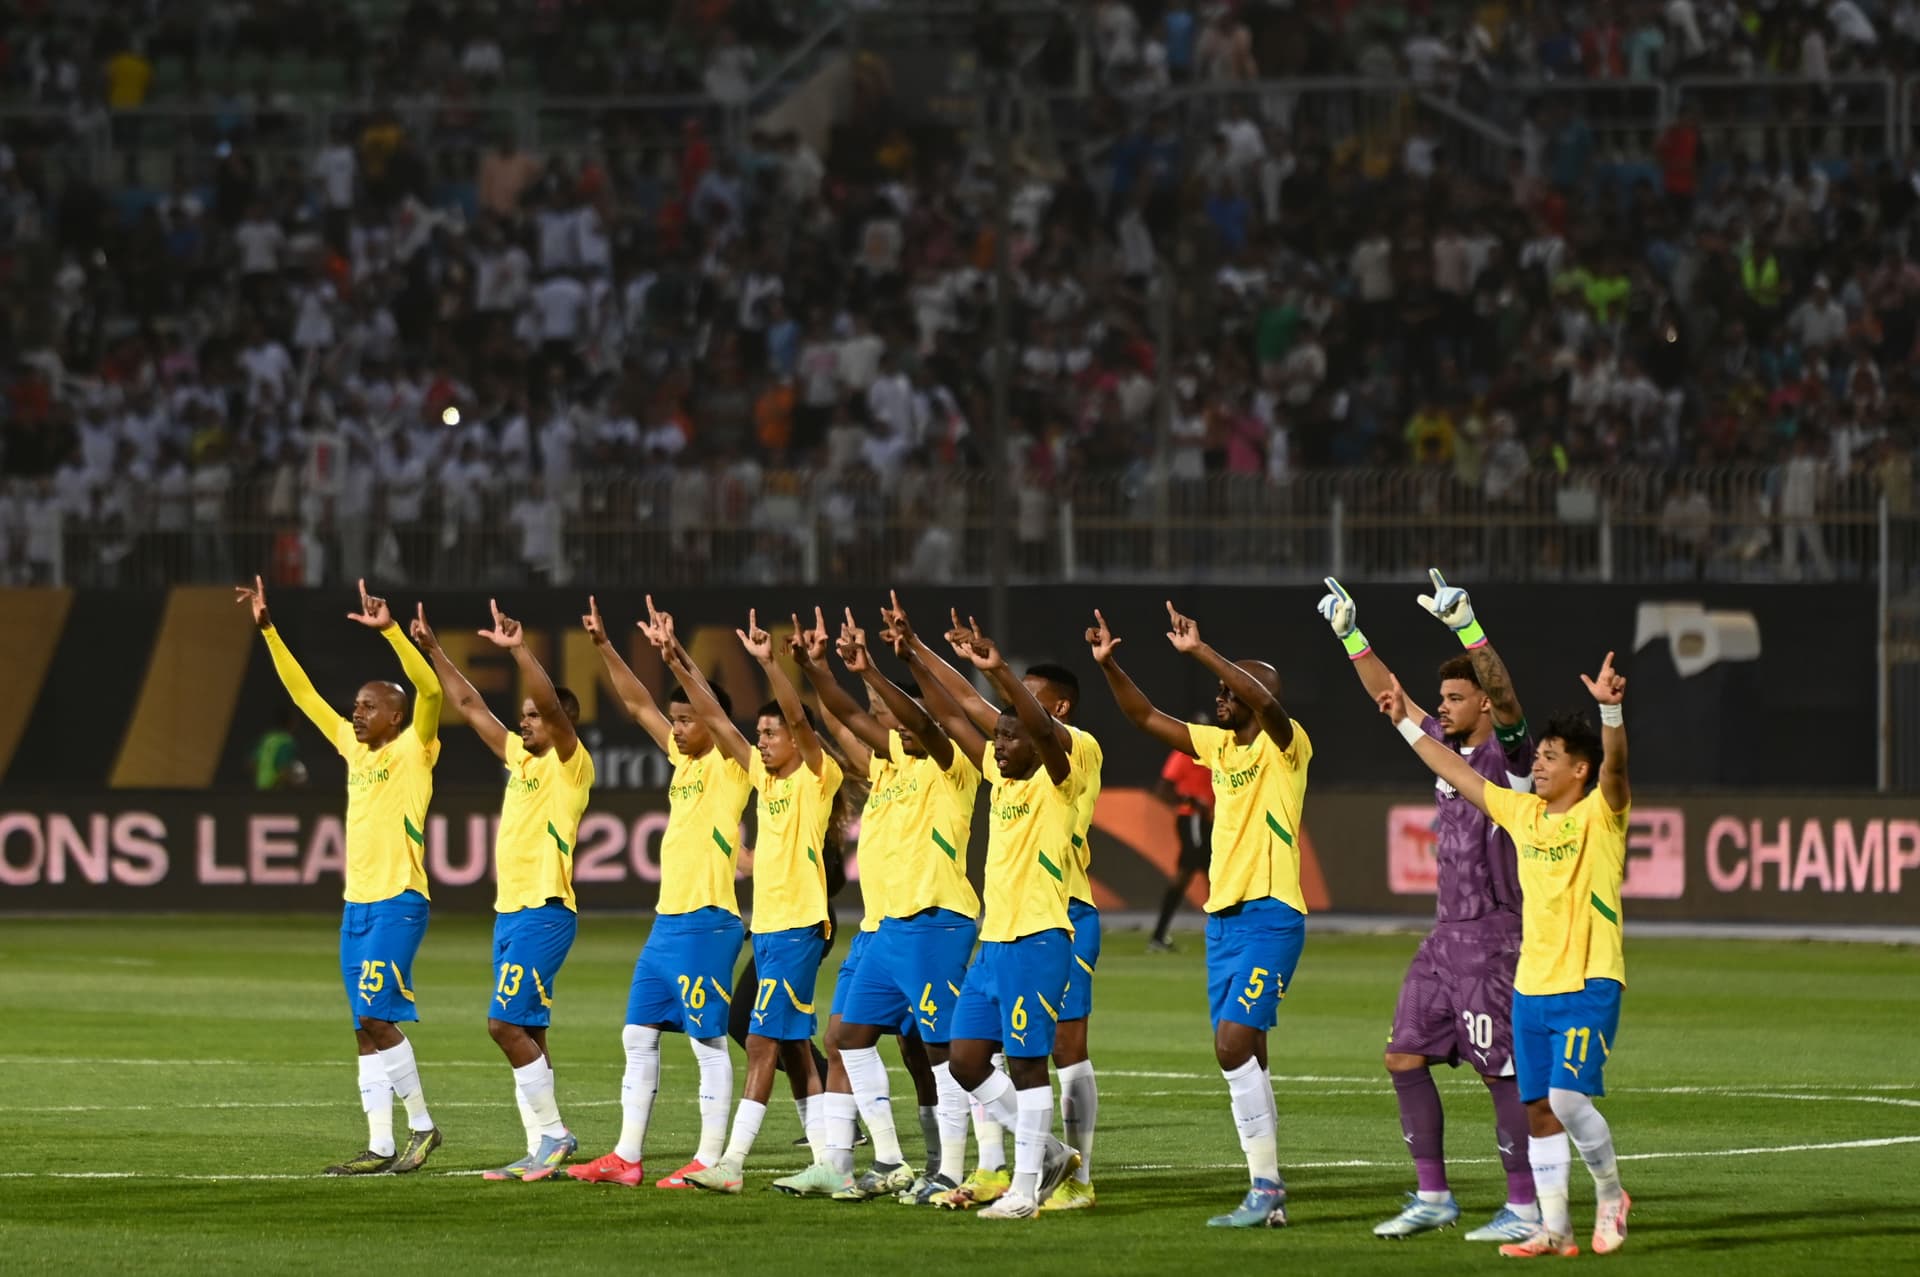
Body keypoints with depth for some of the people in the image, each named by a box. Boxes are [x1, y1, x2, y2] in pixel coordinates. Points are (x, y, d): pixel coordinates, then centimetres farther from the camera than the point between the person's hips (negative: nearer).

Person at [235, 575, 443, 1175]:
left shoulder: (413, 749, -4)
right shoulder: (353, 745, 14)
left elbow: (430, 690, -20)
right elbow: (302, 692, 18)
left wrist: (390, 631, -29)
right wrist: (267, 629, 14)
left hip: (399, 902, -8)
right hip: (357, 903, 8)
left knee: (375, 1018, -13)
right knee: (367, 1028, 5)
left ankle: (421, 1123, 0)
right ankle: (381, 1146, 6)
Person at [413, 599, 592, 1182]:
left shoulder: (570, 764, -6)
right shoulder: (519, 757, 15)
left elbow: (552, 704, -22)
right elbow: (469, 704, 21)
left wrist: (518, 651, -31)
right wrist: (433, 650, 20)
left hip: (544, 911, -9)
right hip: (508, 910, 9)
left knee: (507, 1022, -14)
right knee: (523, 1031, 7)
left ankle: (553, 1134, -5)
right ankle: (543, 1146, 9)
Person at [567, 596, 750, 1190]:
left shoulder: (729, 766, -6)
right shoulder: (683, 760, 14)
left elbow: (715, 711, -22)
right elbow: (637, 703, 18)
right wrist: (604, 646, 12)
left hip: (706, 920, -9)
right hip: (666, 919, 9)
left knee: (707, 1039, -5)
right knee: (638, 1035, 9)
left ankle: (710, 1159, -3)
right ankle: (627, 1155, 12)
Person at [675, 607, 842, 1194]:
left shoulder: (816, 777, -7)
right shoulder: (764, 776, 12)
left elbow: (799, 718, -22)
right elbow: (715, 717, 12)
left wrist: (768, 662, -32)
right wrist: (677, 662, 5)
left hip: (798, 927, -8)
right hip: (766, 926, 8)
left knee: (763, 1042, -11)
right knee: (792, 1045, 9)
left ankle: (732, 1163, -15)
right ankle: (827, 1160, 13)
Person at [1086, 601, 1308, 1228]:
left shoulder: (1285, 745, -7)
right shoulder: (1220, 745, 14)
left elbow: (1263, 700, -28)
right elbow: (1145, 717, 17)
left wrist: (1199, 652, -32)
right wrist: (1109, 666, 4)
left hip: (1270, 915, -8)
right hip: (1222, 915, 9)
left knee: (1234, 1045, -18)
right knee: (1244, 1056, 7)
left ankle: (1266, 1187, -15)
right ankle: (1268, 1197, 9)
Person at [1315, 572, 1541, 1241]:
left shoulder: (1507, 752, -10)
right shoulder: (1447, 746, 11)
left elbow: (1505, 696, -29)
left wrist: (1464, 622, -37)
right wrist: (1350, 635, 17)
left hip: (1492, 935, -9)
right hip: (1444, 935, 9)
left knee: (1502, 1072, -6)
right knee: (1405, 1057, 7)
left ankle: (1525, 1207, -1)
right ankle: (1432, 1197, 15)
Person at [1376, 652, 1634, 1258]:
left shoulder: (1599, 814, -6)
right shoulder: (1522, 812, 11)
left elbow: (1615, 765, -25)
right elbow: (1457, 772, 21)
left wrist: (1610, 710, -42)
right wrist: (1406, 723, 23)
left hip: (1589, 984, -7)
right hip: (1532, 984, 7)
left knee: (1568, 1099, -17)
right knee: (1538, 1110, 7)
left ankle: (1610, 1195, 5)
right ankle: (1554, 1229, 13)